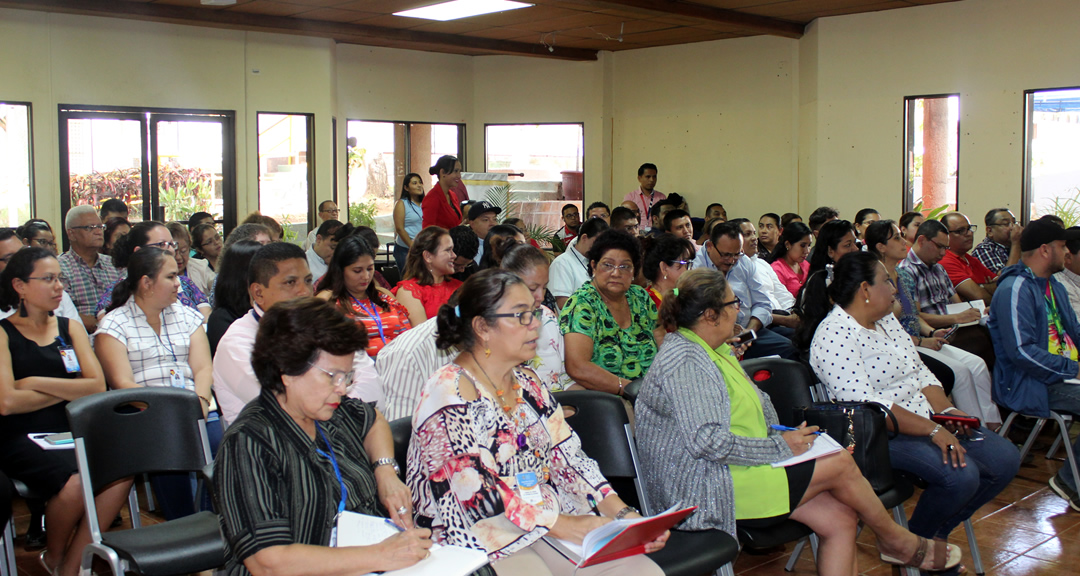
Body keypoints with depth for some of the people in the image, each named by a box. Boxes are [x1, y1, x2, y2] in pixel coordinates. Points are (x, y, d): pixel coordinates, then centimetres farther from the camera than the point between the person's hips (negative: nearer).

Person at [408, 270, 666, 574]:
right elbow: (476, 490, -19)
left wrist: (622, 514, -8)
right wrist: (564, 526, -19)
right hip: (482, 536, -6)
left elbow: (567, 456, 7)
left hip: (550, 520, 6)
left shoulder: (528, 383, 12)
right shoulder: (448, 392, -12)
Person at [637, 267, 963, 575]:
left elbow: (757, 408, 23)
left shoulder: (714, 349, 15)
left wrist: (784, 437, 3)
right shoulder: (683, 360, -18)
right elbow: (707, 441, -27)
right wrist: (779, 447, -18)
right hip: (706, 490, -10)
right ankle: (895, 540, 19)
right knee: (840, 464, -7)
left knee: (840, 518, -5)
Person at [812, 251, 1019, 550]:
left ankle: (937, 533, 14)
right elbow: (864, 404, -24)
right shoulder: (834, 334, -17)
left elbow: (919, 371, 17)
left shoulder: (886, 319, 14)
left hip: (926, 419, 10)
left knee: (1006, 458, -1)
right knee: (960, 475, -28)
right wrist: (932, 430, -25)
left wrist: (946, 410, -2)